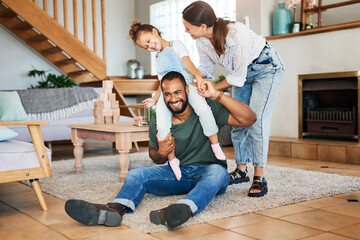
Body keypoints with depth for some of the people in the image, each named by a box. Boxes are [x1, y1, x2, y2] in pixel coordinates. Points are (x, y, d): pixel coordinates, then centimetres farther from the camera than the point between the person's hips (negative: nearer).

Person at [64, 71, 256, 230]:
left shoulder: (207, 108, -11)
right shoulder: (158, 124, -2)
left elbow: (249, 119, -19)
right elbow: (155, 157, 14)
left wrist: (217, 95, -26)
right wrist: (161, 153, -12)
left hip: (208, 172, -3)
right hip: (178, 173, 4)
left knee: (217, 171, -38)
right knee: (137, 175, -14)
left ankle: (184, 209, -65)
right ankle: (116, 209, -45)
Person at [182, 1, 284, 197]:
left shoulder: (236, 35, -39)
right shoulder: (202, 40, -17)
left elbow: (237, 77, -29)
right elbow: (205, 68, 1)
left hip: (267, 67, -7)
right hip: (243, 72, 7)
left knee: (256, 120, -17)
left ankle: (259, 178, -11)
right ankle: (241, 171, 17)